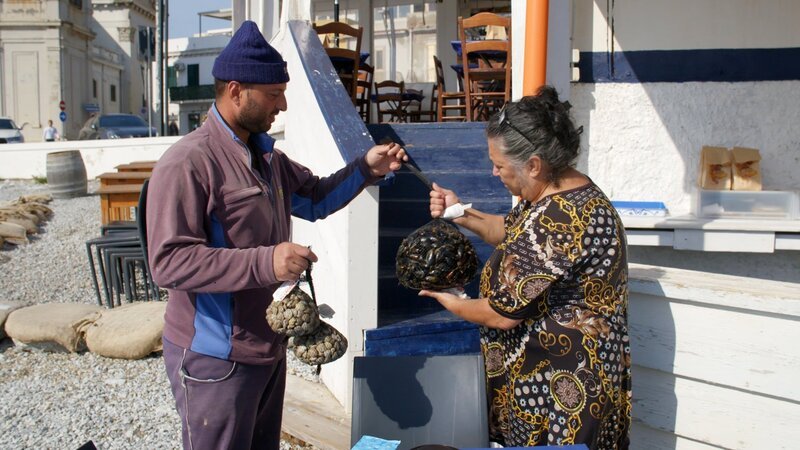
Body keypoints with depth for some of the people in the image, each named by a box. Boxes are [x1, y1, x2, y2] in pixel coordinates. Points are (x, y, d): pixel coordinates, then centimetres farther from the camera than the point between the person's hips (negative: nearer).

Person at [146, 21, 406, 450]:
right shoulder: (187, 163, -20)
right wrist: (264, 263, -32)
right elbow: (169, 261, -25)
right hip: (214, 358, -8)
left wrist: (366, 168, 8)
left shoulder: (266, 156, 9)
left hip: (267, 347, 9)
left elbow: (313, 198, 22)